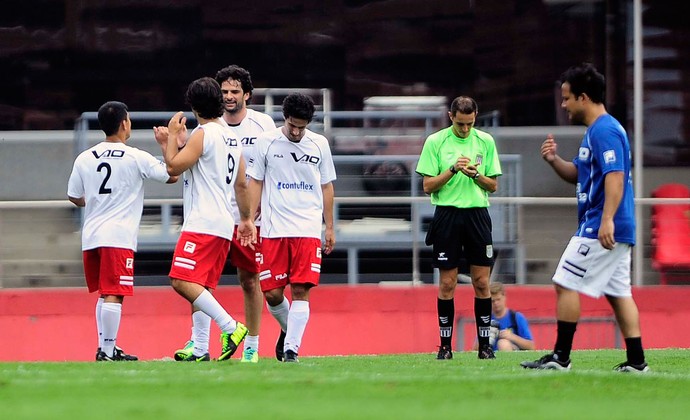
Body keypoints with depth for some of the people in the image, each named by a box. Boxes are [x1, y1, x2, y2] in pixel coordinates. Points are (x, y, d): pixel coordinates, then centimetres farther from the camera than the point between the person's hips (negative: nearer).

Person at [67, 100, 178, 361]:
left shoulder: (84, 159, 8)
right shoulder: (136, 158, -4)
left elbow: (74, 197, 17)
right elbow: (172, 175, 6)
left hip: (90, 236, 6)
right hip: (118, 236, -6)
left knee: (105, 294, 17)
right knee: (114, 294, -9)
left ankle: (107, 348, 19)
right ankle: (107, 351, -13)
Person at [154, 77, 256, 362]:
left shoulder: (202, 134, -9)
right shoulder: (231, 137, 18)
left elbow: (174, 167, -11)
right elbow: (241, 184, 25)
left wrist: (173, 135, 2)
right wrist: (246, 219, 32)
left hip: (203, 223, -10)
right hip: (224, 224, 10)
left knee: (182, 281, -17)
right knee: (201, 287, 11)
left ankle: (230, 327, -24)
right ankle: (200, 350, 7)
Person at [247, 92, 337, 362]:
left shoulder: (319, 144, 6)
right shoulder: (266, 142, 2)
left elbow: (326, 187, 13)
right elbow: (255, 183, 6)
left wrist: (330, 228, 11)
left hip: (308, 230, 0)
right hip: (273, 229, 0)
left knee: (301, 291, -9)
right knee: (272, 293, -1)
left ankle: (290, 349, -7)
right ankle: (288, 329, 28)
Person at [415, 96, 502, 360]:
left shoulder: (485, 141, 7)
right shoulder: (435, 142, 1)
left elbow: (493, 185, 9)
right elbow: (428, 185, -1)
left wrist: (475, 174, -11)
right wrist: (453, 170, -15)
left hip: (477, 214, 2)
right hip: (447, 215, -2)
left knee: (481, 283, 0)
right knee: (447, 284, 0)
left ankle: (484, 344, 6)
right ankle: (445, 345, 6)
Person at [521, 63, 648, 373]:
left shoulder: (604, 131, -14)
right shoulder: (596, 130, 19)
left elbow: (615, 176, -24)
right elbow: (576, 174, 26)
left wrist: (607, 220, -31)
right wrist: (554, 160, 7)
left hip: (599, 230, -10)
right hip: (612, 231, 10)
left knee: (566, 284, -7)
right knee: (618, 292, 9)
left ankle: (560, 357, -6)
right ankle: (636, 361, 7)